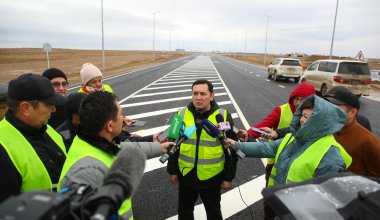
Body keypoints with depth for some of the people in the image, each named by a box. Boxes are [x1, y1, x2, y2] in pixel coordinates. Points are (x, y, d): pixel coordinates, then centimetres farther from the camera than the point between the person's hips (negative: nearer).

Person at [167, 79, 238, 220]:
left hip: (212, 177, -2)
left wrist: (229, 177, -4)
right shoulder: (182, 114, -5)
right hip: (186, 175, 2)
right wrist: (172, 170, 4)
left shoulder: (223, 116, -11)